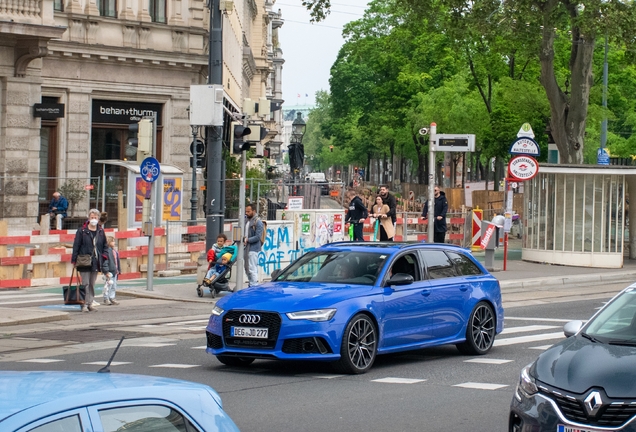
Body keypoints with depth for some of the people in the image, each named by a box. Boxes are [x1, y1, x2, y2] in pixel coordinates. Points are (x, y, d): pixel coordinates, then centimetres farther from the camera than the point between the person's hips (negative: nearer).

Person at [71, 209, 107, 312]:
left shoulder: (101, 232, 9)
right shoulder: (82, 231, -4)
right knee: (85, 284, -5)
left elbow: (104, 246, 16)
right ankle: (84, 304, -3)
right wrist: (74, 260, -10)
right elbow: (76, 246, -5)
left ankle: (90, 303, 18)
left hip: (96, 262, 4)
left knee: (92, 284, 11)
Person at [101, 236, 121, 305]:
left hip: (114, 271, 9)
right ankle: (106, 299, 1)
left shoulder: (115, 251, 14)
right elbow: (104, 262, -17)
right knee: (109, 284, -6)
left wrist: (118, 270, 19)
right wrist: (106, 271, -20)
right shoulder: (106, 250, -13)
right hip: (109, 271, -9)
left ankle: (112, 298, 20)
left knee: (114, 286, 12)